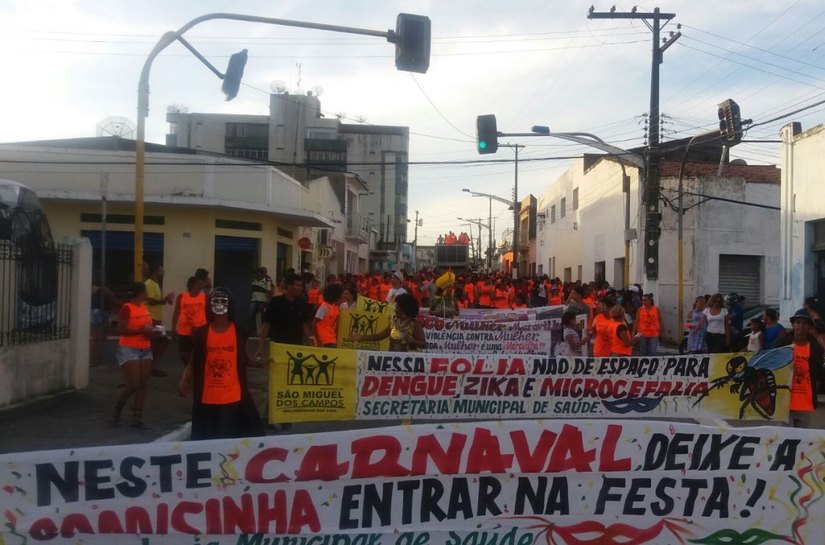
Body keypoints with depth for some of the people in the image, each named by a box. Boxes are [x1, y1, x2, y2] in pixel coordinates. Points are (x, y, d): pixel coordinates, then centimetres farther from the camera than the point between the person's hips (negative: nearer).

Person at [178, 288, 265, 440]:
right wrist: (184, 382, -11)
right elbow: (193, 362, 4)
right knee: (206, 439, 10)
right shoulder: (201, 333, -1)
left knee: (232, 437, 4)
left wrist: (260, 363, -8)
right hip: (207, 398, 1)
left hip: (233, 397, -1)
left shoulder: (239, 333, -1)